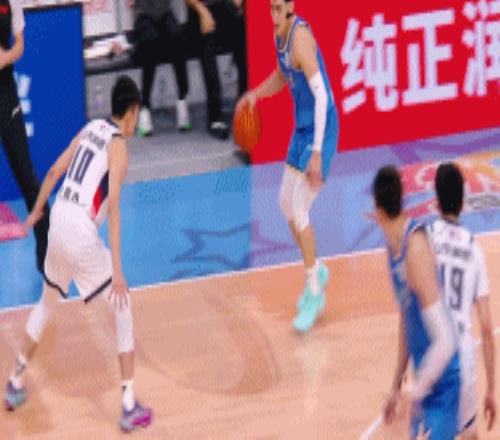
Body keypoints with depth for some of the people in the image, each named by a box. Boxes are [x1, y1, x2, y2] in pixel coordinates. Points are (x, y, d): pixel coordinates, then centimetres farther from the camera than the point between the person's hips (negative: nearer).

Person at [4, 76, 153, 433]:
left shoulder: (92, 129, 12)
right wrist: (117, 270, -21)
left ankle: (16, 382, 39)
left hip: (58, 224, 7)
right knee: (123, 312, 3)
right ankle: (130, 407, -1)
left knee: (48, 303, 29)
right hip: (82, 233, -7)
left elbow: (54, 171, 18)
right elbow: (113, 206, -17)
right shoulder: (119, 145, -8)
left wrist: (37, 211, 36)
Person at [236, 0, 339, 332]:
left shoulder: (300, 36, -24)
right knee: (287, 204, 15)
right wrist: (256, 94, 3)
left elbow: (321, 95, -28)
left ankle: (314, 293, 1)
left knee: (300, 211, -10)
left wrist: (317, 152, -31)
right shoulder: (280, 34, 4)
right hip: (302, 126, 9)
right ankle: (317, 271, 34)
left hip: (320, 129, -9)